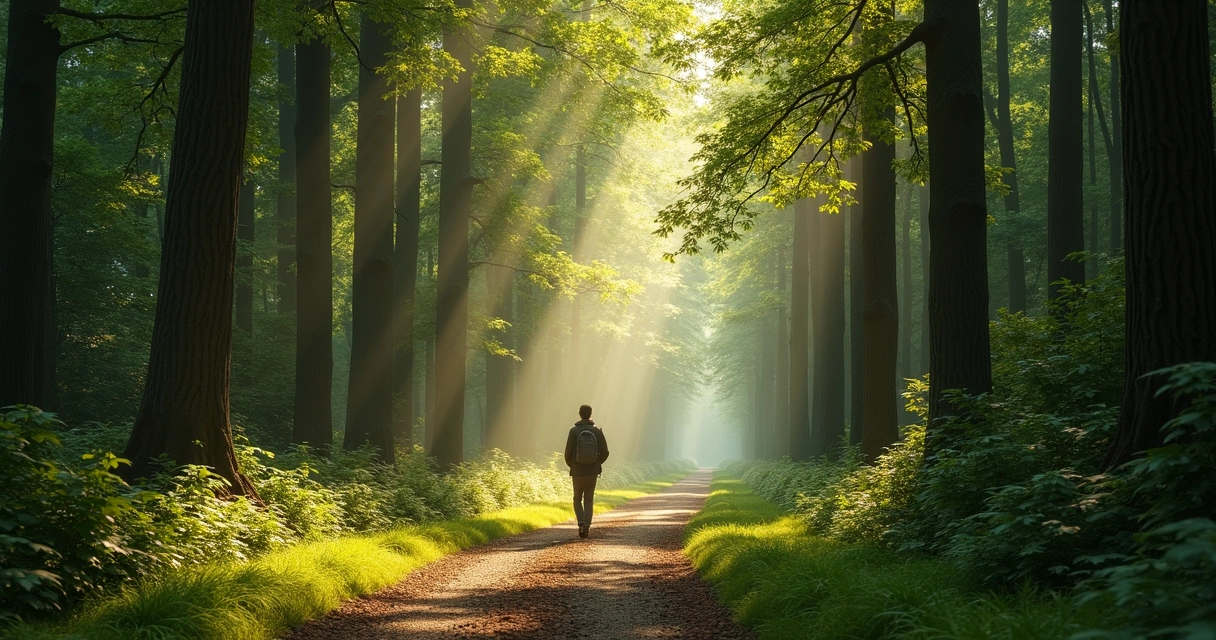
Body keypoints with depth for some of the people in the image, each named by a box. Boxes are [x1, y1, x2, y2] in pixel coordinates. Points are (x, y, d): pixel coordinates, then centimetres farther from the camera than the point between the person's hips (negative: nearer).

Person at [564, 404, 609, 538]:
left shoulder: (574, 431, -7)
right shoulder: (597, 431, -2)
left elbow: (568, 452, -9)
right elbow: (605, 452, -3)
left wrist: (570, 465, 12)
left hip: (578, 472, -1)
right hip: (592, 472, 1)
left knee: (577, 500, 15)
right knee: (588, 501, 14)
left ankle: (581, 522, -8)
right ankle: (586, 527, 1)